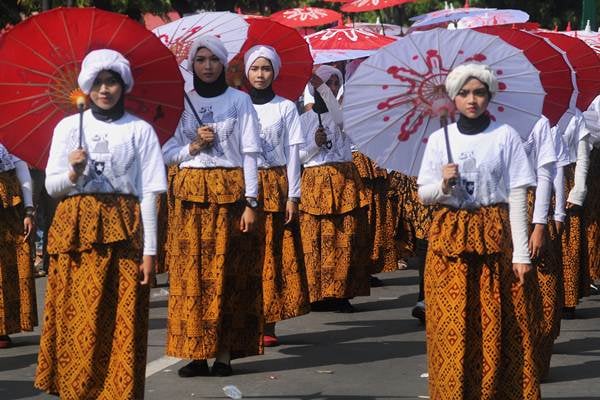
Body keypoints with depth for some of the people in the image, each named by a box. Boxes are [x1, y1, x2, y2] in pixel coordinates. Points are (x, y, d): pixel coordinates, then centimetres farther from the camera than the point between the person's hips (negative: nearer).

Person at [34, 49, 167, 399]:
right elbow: (52, 186, 10)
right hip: (76, 230, 1)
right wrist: (74, 172, -12)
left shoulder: (140, 130, 5)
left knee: (123, 322, -5)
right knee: (77, 321, -2)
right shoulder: (69, 127, 9)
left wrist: (149, 250, -5)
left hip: (123, 230, -1)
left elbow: (148, 193, 2)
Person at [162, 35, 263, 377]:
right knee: (191, 273, -2)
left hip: (229, 193, -2)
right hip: (190, 195, 2)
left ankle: (225, 352, -1)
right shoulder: (183, 102, 11)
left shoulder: (239, 100, 4)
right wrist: (193, 147, -8)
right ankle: (196, 353, 0)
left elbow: (250, 153, -1)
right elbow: (167, 153, 12)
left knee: (226, 272, -4)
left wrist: (250, 202, -9)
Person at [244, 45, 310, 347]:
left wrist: (292, 195, -4)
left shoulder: (286, 108, 6)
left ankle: (268, 324, -1)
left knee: (274, 254, -3)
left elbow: (292, 153, 3)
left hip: (276, 186, -1)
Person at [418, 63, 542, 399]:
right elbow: (424, 194, 9)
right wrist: (444, 185, -14)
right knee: (453, 328, 0)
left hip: (495, 236, -2)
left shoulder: (505, 136, 0)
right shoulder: (440, 139, 6)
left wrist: (521, 253, -9)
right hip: (450, 236, 2)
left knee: (498, 327, -3)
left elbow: (517, 197, -3)